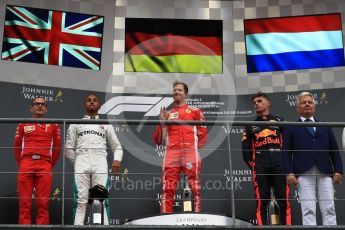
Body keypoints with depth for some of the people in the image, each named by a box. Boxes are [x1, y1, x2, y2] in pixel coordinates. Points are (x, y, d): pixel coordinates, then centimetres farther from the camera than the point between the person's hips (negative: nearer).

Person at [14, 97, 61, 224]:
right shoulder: (23, 124, 15)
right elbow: (17, 146, 15)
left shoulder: (53, 125, 14)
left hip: (44, 166, 0)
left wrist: (50, 165, 8)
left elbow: (57, 147, 13)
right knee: (24, 202, -3)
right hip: (26, 165, 1)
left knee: (43, 203, -4)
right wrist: (21, 164, 8)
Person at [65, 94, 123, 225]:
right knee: (81, 199, -9)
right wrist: (77, 162, 10)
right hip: (82, 162, 0)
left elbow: (117, 146, 19)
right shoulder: (76, 124, 23)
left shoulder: (106, 125, 24)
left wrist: (117, 160, 1)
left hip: (100, 162, 0)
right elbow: (68, 148, 18)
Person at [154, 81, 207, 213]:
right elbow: (158, 140, 19)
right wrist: (162, 122, 8)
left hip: (190, 152, -2)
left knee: (195, 187, -7)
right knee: (167, 189, -7)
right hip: (171, 153, 2)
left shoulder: (195, 112, 18)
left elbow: (203, 134, 11)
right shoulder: (167, 114, 24)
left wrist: (194, 146, -3)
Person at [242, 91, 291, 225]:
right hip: (259, 166, 1)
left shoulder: (279, 121, 17)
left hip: (279, 163, -1)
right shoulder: (250, 126, 20)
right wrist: (253, 166, 2)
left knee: (284, 201, -6)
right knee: (262, 202, -4)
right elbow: (245, 150, 13)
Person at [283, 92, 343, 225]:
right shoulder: (291, 128, 14)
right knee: (308, 210, -7)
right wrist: (289, 173, -8)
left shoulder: (325, 126, 22)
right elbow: (286, 152, 5)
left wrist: (338, 170, 3)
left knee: (329, 209, -2)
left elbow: (334, 150, 15)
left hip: (325, 172, 3)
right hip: (304, 173, -2)